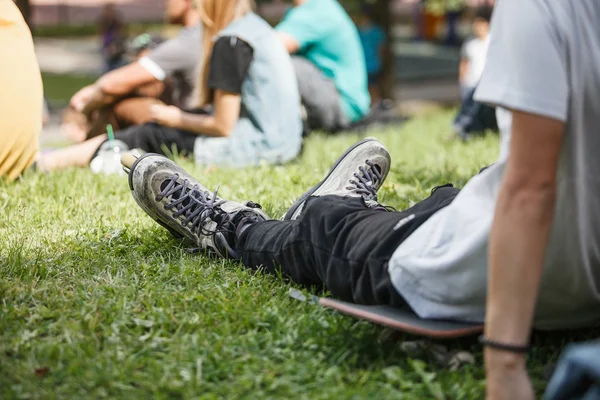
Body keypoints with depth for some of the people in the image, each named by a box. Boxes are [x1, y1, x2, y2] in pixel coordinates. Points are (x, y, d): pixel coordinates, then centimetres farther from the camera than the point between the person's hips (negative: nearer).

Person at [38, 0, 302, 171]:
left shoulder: (230, 42, -17)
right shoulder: (255, 25, 11)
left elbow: (223, 126, -16)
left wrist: (176, 119, 1)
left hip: (260, 146, -9)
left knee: (152, 136, -2)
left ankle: (47, 162, 4)